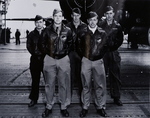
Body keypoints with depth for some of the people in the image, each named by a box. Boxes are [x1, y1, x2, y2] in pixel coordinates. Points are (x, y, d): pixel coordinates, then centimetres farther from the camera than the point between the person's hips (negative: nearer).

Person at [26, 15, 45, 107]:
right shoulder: (31, 34, 9)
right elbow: (29, 46, 6)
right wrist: (35, 53, -6)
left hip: (46, 59, -2)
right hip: (35, 59, 2)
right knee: (35, 80, 9)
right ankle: (34, 99, 19)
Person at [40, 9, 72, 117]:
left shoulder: (67, 30, 0)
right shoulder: (47, 30, -1)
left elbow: (70, 44, 11)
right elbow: (43, 43, 9)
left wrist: (66, 53, 5)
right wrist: (48, 53, 5)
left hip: (63, 59, 0)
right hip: (50, 59, 0)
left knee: (64, 85, 6)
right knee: (49, 85, 7)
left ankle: (64, 107, 18)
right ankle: (49, 107, 20)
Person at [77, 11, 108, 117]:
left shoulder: (102, 33, 2)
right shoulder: (83, 33, 1)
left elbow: (105, 47, 10)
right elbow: (79, 47, 10)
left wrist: (100, 55, 6)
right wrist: (84, 56, 9)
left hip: (98, 61, 0)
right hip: (86, 61, 0)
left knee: (100, 85, 3)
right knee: (86, 85, 6)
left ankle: (101, 107, 16)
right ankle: (85, 107, 15)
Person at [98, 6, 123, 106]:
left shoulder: (117, 26, 7)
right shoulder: (100, 25, 2)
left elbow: (120, 40, 8)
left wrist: (113, 47, -4)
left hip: (113, 53, 2)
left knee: (115, 76, 4)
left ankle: (116, 97, 14)